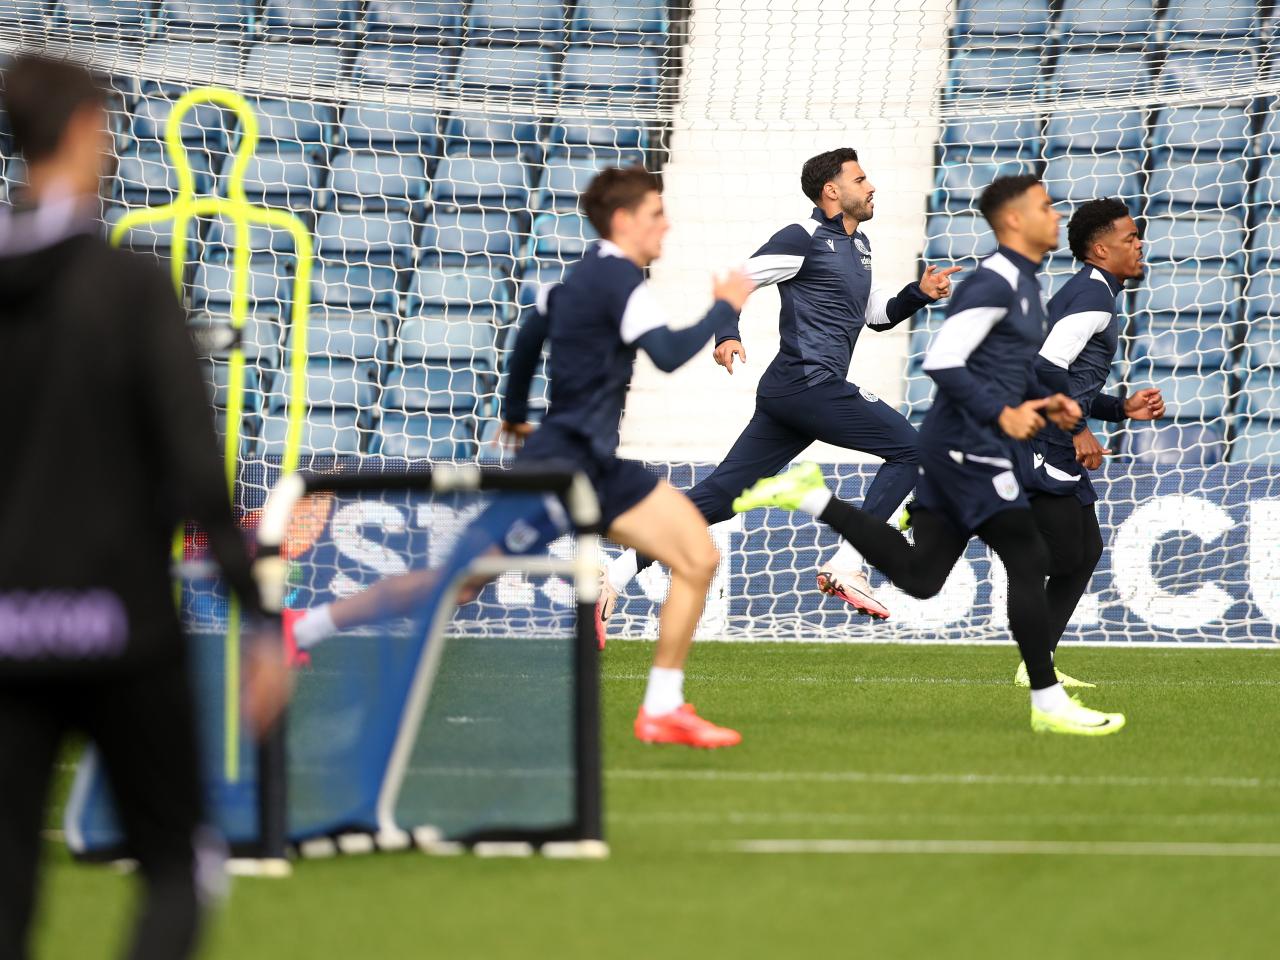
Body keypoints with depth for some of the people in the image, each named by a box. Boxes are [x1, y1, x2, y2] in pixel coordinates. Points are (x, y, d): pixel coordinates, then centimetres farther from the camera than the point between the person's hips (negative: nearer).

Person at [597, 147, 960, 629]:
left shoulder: (857, 245, 23)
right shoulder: (804, 239, -6)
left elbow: (877, 314, 31)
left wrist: (919, 293, 14)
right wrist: (727, 334, -26)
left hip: (786, 392, 9)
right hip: (809, 384, -9)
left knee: (717, 497, 4)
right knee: (909, 448, -8)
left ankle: (616, 575, 0)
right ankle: (845, 567, -14)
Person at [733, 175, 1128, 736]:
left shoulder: (1022, 284, 18)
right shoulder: (994, 284, -14)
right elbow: (941, 362, -21)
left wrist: (1043, 400, 13)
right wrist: (1001, 413, -23)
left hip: (955, 444, 10)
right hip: (969, 443, -10)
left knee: (918, 574, 7)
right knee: (1028, 561, -7)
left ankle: (810, 497, 11)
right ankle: (1048, 704, -3)